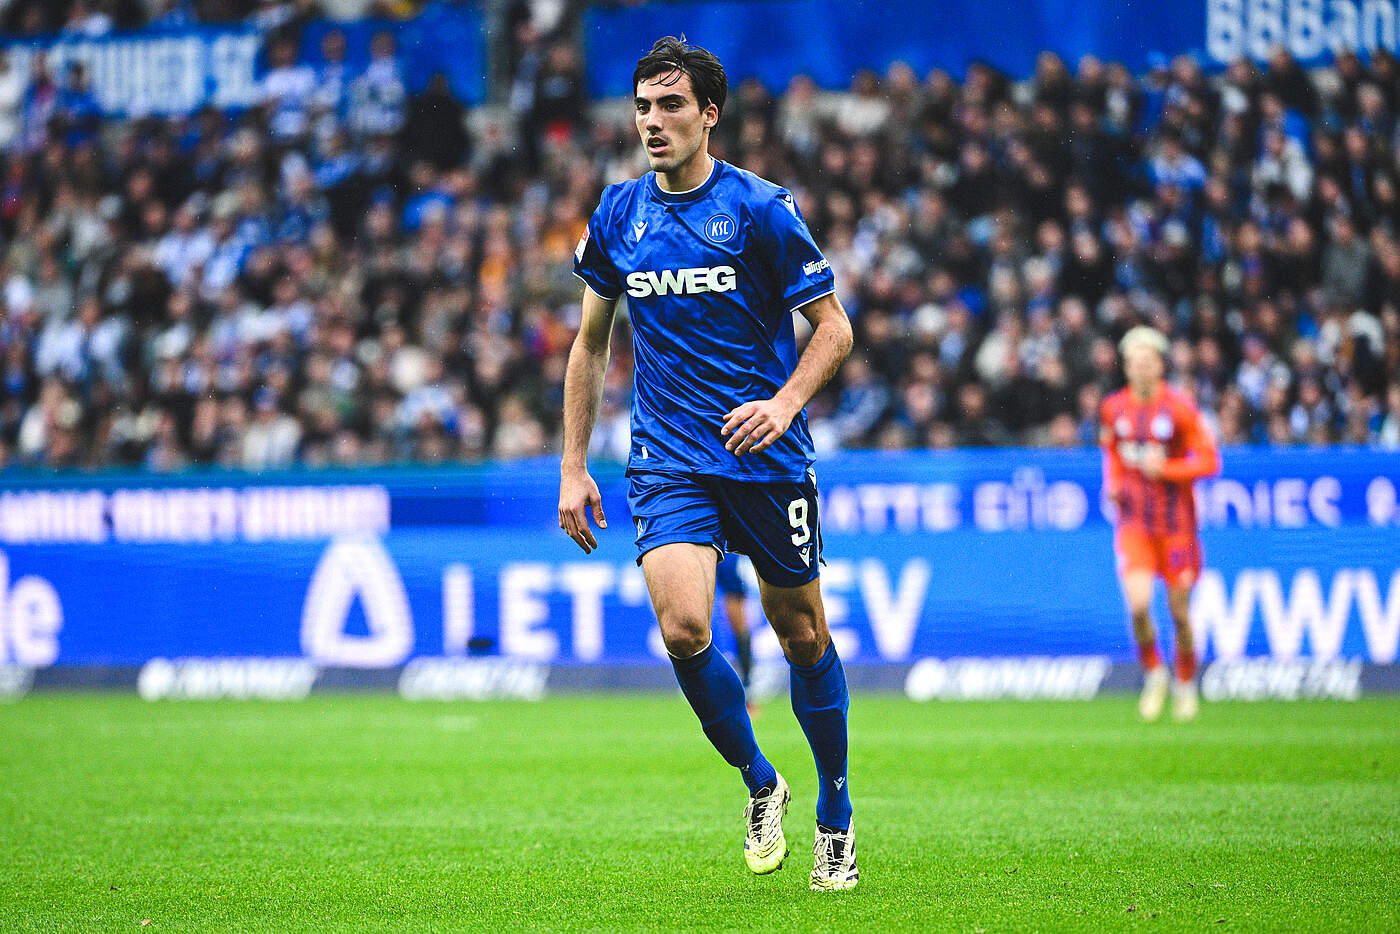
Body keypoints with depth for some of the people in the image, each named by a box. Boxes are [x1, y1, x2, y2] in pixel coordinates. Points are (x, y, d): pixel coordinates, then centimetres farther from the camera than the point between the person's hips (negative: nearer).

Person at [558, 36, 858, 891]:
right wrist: (574, 466, 11)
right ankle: (760, 786, 4)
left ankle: (836, 819, 27)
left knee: (802, 635, 7)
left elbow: (834, 326, -3)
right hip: (669, 461, 2)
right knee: (684, 626, -19)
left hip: (769, 458, -2)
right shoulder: (619, 214, 6)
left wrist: (785, 403, -22)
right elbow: (591, 343, 16)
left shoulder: (761, 209, -6)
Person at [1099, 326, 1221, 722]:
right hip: (1134, 522, 2)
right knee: (1138, 604, -17)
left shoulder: (1180, 408, -9)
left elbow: (1209, 461, -8)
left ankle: (1186, 685, 28)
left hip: (1176, 522, -2)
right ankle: (1153, 675, 7)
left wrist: (1164, 468, -20)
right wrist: (1113, 483, 1)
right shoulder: (1114, 409, 2)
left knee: (1179, 610, 5)